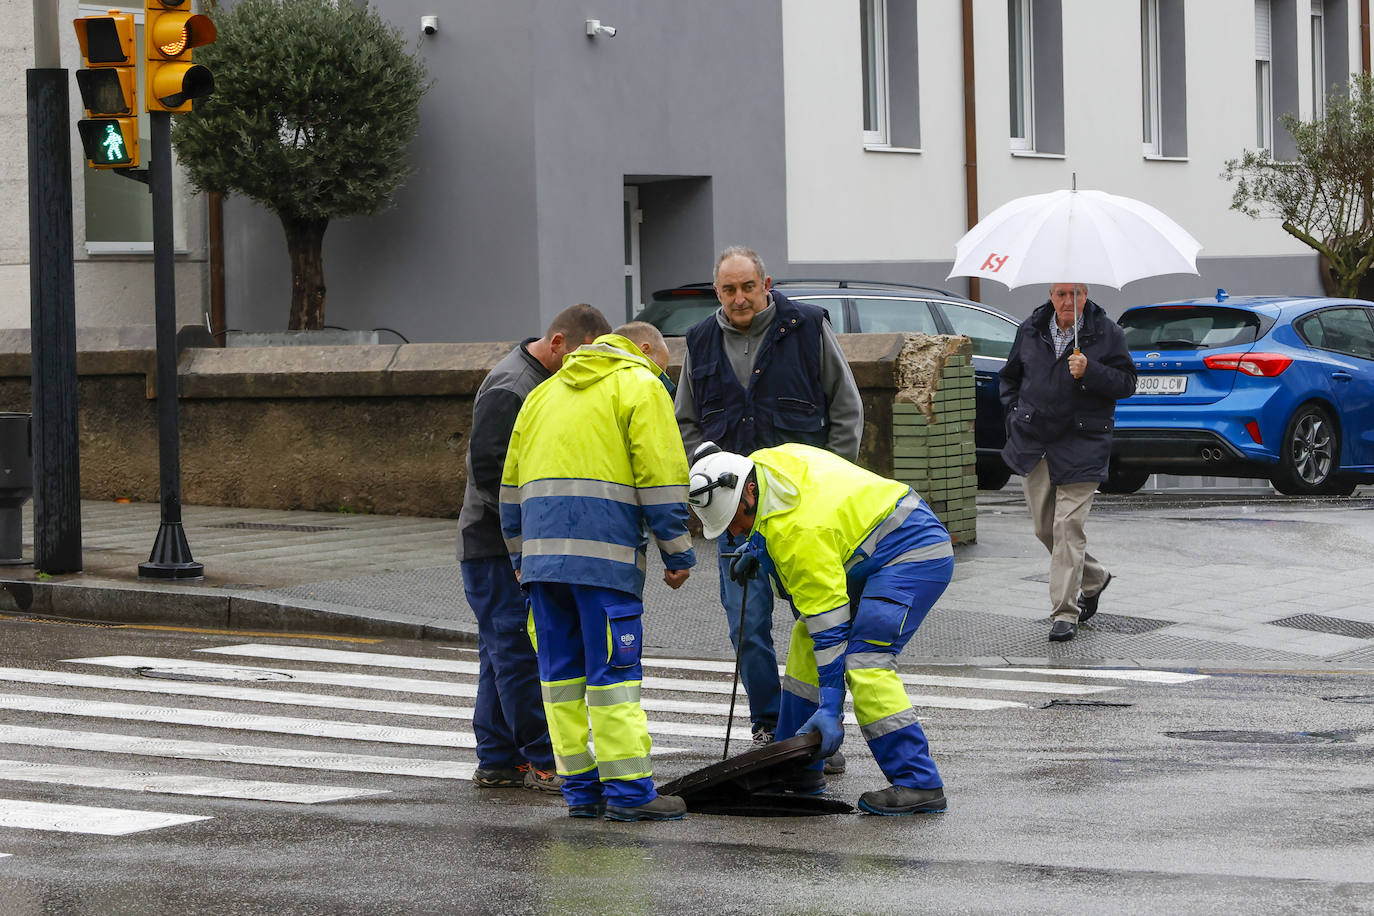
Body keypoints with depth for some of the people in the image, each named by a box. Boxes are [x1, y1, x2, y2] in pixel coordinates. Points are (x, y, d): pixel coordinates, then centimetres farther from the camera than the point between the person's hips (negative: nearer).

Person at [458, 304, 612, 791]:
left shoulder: (555, 381, 16)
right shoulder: (508, 388, -16)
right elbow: (488, 471, -22)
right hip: (496, 547, -10)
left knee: (504, 652, 11)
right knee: (520, 651, -8)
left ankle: (497, 762, 15)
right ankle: (544, 761, -7)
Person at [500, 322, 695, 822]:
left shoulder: (545, 391, 26)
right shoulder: (640, 386, 5)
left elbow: (513, 481, 24)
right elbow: (660, 476, -5)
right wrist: (677, 553, -1)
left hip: (541, 551, 6)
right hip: (604, 553, -6)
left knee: (562, 669, 9)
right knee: (614, 669, -6)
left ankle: (579, 786, 10)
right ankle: (628, 790, -8)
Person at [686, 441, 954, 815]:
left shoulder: (797, 534, -28)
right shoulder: (766, 461, -2)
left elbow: (829, 624, -27)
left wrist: (830, 709, -25)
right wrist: (758, 551, 13)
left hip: (915, 556, -11)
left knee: (865, 664, -22)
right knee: (806, 641, 11)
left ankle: (920, 785, -22)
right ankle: (800, 768, 18)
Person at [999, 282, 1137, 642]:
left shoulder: (1107, 333, -2)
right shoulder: (1030, 331, 9)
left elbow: (1127, 383, -5)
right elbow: (1010, 377, 21)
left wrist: (1090, 372, -20)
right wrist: (1014, 413, 7)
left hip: (1081, 446, -5)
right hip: (1035, 442, 5)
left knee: (1068, 525, -12)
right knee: (1044, 527, 10)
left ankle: (1065, 613, -8)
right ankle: (1094, 578, 35)